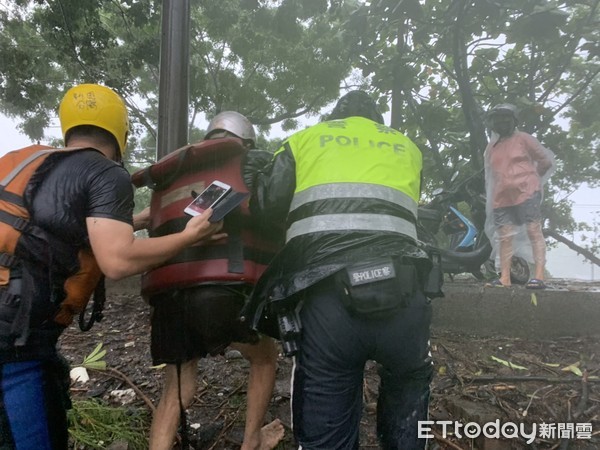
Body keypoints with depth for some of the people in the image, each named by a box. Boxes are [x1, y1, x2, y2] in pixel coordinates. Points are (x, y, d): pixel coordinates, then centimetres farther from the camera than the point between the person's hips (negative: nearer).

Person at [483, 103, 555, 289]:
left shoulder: (523, 139, 4)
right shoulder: (491, 147, 19)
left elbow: (546, 160, 7)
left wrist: (530, 178, 13)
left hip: (526, 193, -5)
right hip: (502, 198, 5)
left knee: (534, 232, -9)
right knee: (504, 237, 3)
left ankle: (539, 276, -13)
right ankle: (504, 278, 6)